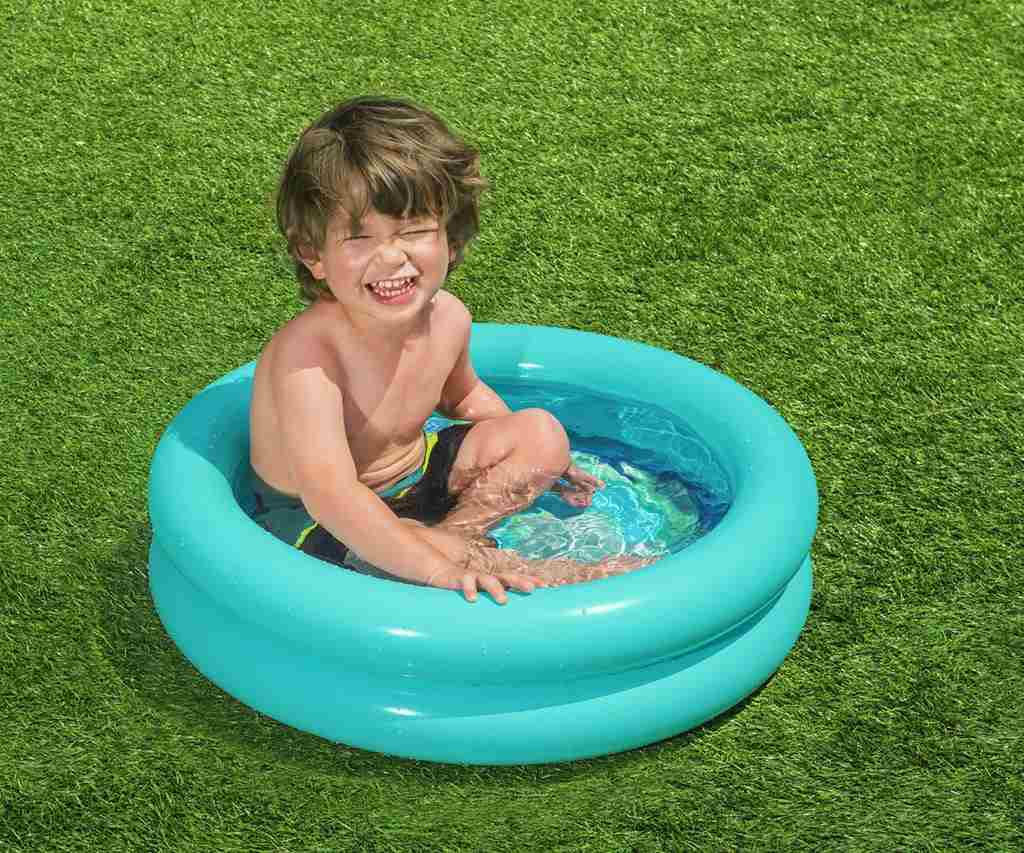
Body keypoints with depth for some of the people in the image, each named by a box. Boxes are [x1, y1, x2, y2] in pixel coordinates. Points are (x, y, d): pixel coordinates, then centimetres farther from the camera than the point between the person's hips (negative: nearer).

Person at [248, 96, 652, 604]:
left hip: (412, 475, 7)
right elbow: (328, 492, -46)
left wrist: (530, 459, 8)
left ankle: (451, 534, -17)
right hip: (313, 525, -7)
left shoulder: (446, 319, -12)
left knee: (542, 434, 2)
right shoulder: (306, 353, -35)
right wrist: (437, 570, -54)